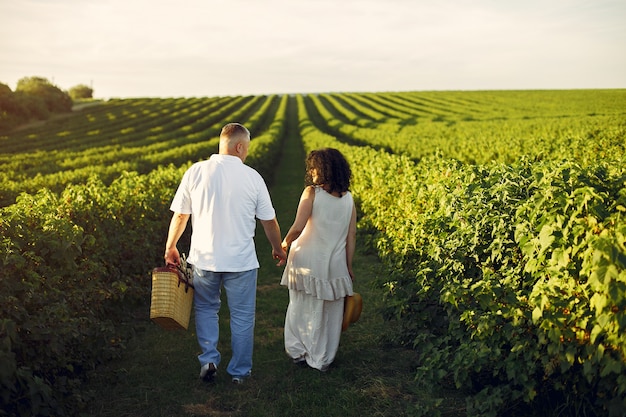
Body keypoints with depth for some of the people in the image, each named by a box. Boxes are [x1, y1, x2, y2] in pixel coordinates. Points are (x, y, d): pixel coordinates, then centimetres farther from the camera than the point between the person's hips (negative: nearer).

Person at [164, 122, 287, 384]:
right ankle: (240, 372, 21)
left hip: (204, 258, 1)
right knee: (242, 316, 12)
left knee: (206, 308, 22)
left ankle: (209, 358, 12)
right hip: (241, 260, -1)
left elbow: (180, 215, 0)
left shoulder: (196, 172, -5)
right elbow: (269, 221, 2)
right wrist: (277, 249, 18)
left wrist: (170, 247, 15)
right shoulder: (252, 177, -6)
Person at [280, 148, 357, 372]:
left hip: (308, 261, -3)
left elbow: (297, 228, -18)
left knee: (303, 308, 13)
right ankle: (323, 359, 23)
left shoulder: (311, 193, -13)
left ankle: (299, 351, 25)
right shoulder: (348, 199, 1)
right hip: (335, 264, 4)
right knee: (330, 311, 12)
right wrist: (348, 267, 9)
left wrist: (285, 243, 1)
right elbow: (351, 236, 2)